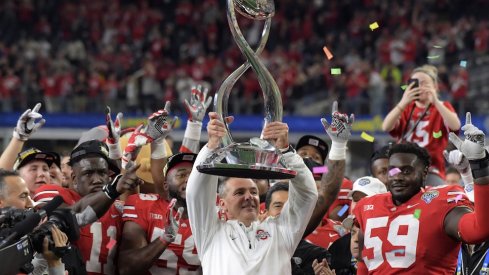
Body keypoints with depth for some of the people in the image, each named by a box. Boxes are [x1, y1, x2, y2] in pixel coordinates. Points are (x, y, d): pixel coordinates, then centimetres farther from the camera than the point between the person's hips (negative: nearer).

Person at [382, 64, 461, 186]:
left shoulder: (443, 107, 9)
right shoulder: (406, 109, 16)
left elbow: (455, 126, -14)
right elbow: (386, 127, -3)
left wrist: (435, 101, -22)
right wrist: (403, 103, -16)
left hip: (432, 172, -3)